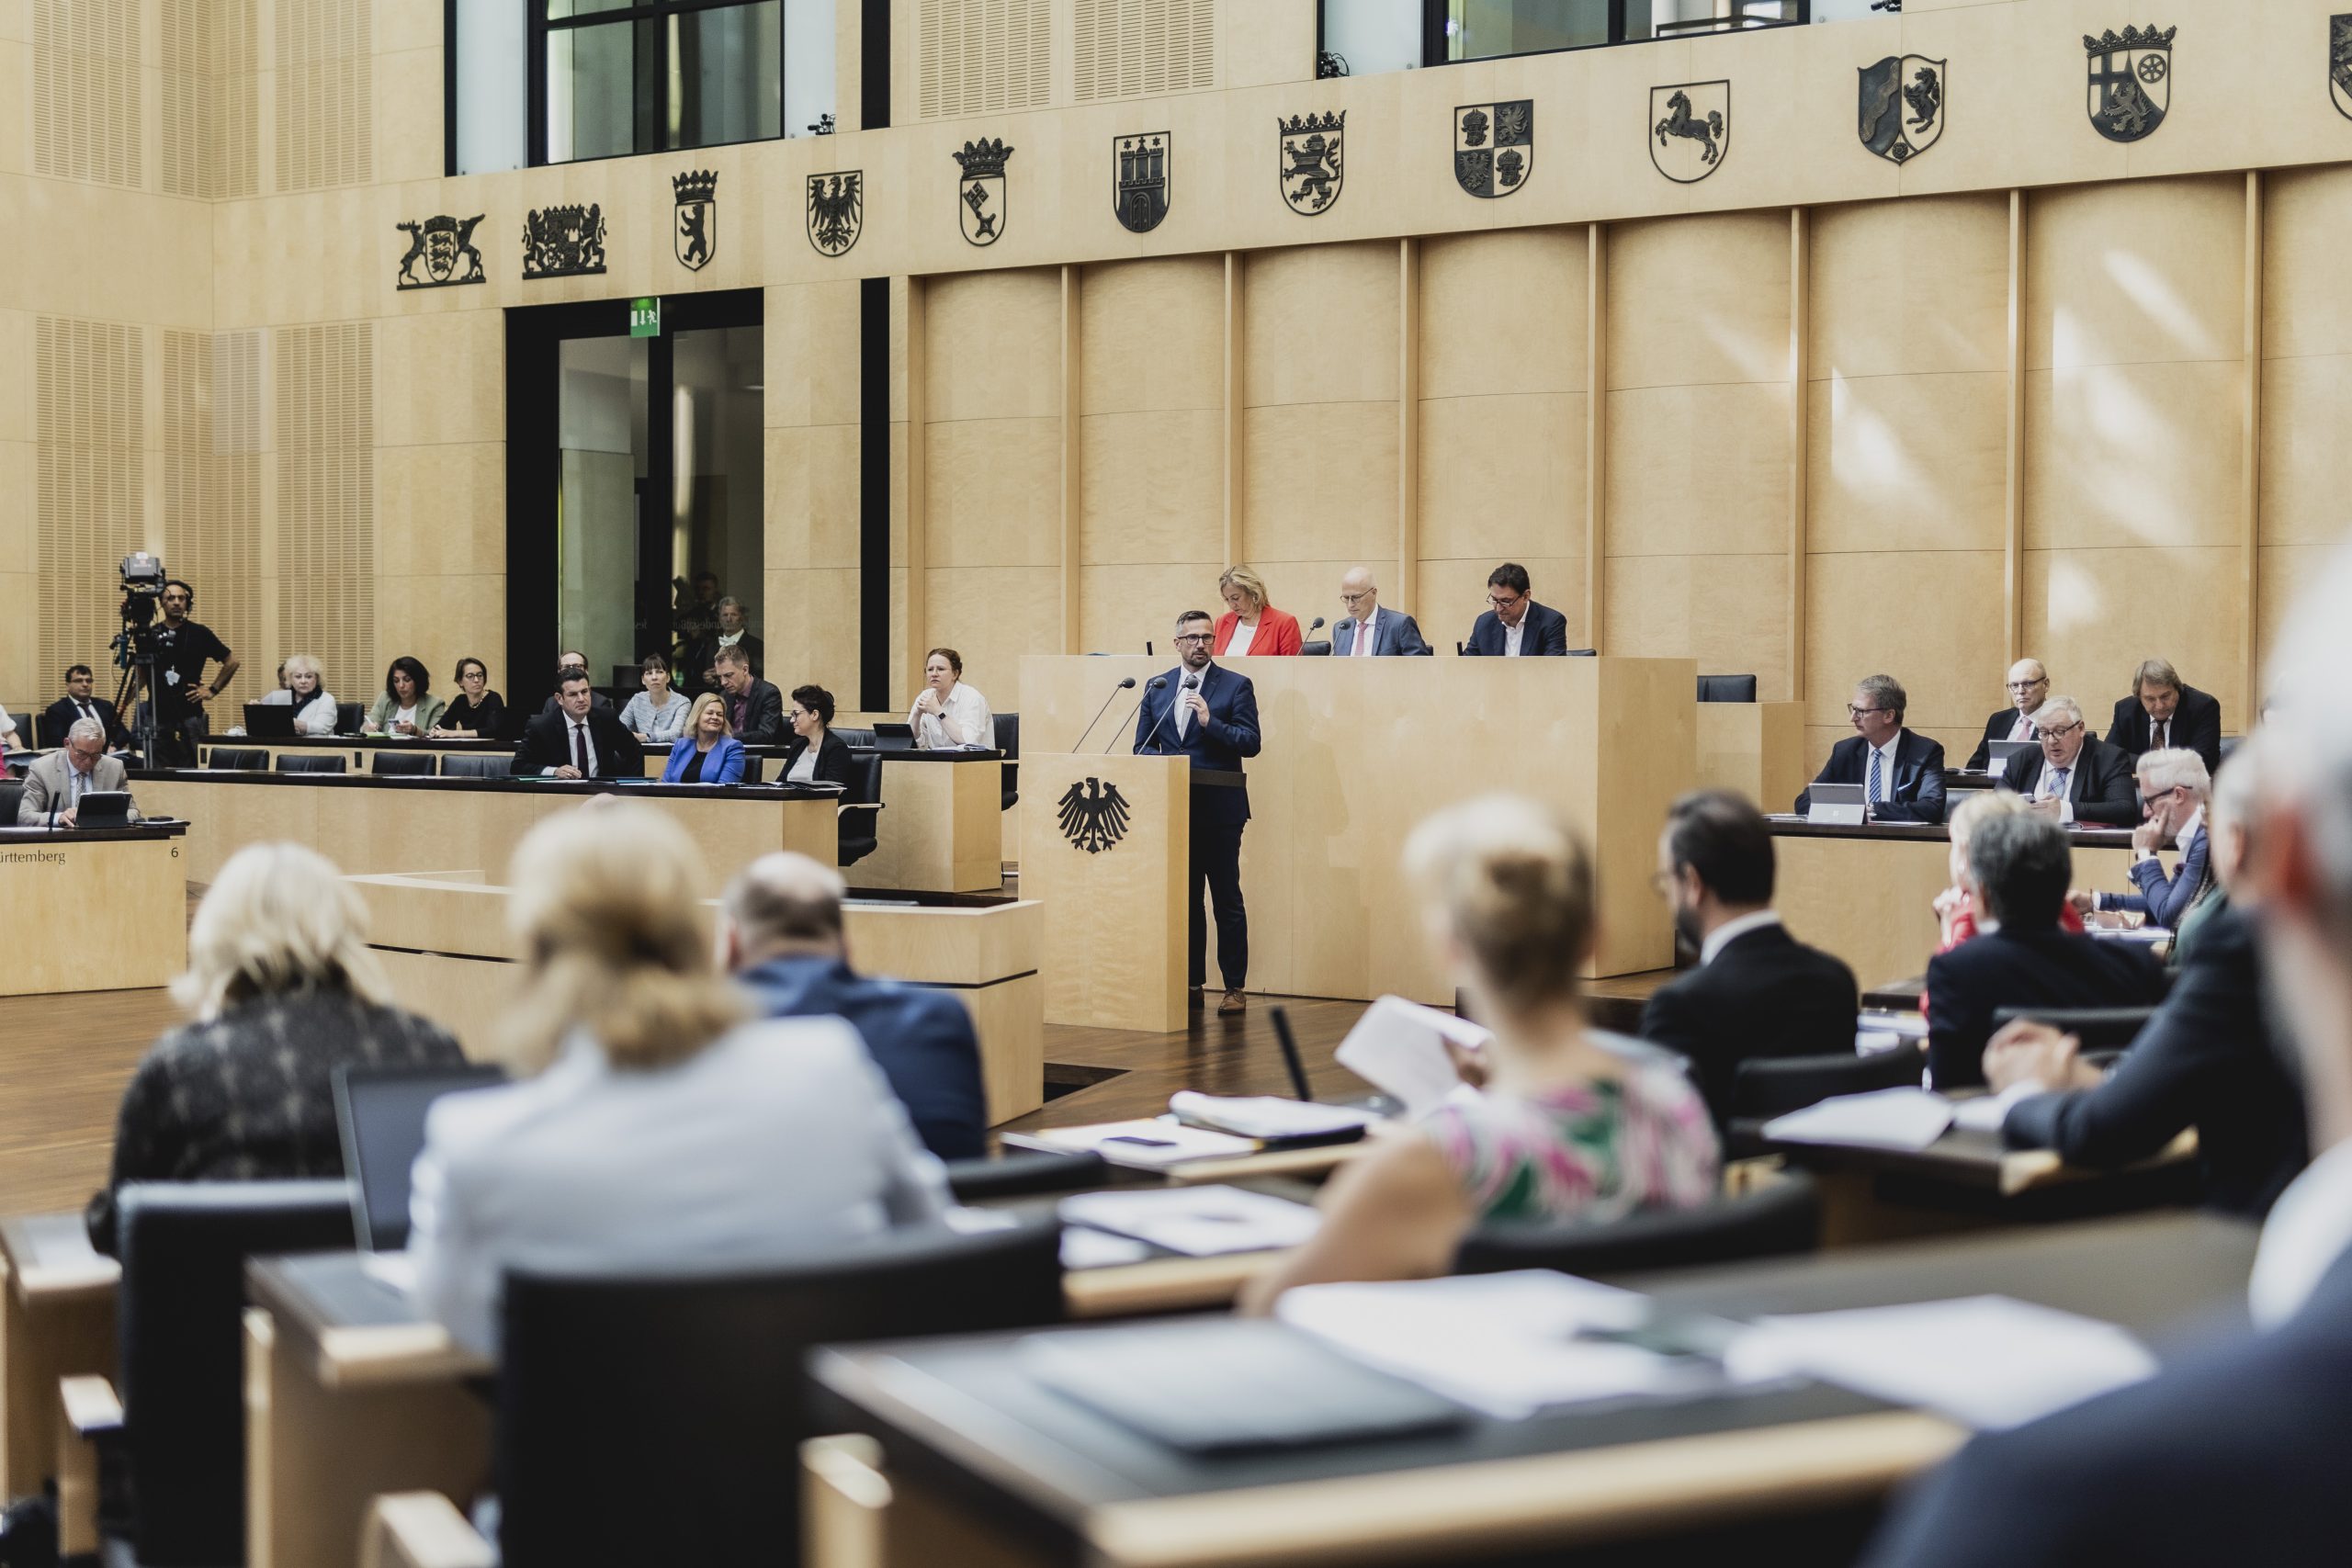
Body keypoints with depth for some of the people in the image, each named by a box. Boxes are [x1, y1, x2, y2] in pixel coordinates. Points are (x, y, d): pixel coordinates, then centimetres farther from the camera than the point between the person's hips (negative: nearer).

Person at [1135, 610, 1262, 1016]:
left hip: (1219, 810, -4)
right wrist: (1161, 761, -8)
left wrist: (1210, 722, -20)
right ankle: (1192, 983, 16)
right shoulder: (1156, 688, 12)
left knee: (1227, 899, -2)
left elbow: (1250, 743, -8)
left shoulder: (1236, 686, 0)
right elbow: (1142, 746, 13)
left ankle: (1234, 988, 2)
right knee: (1184, 898, 9)